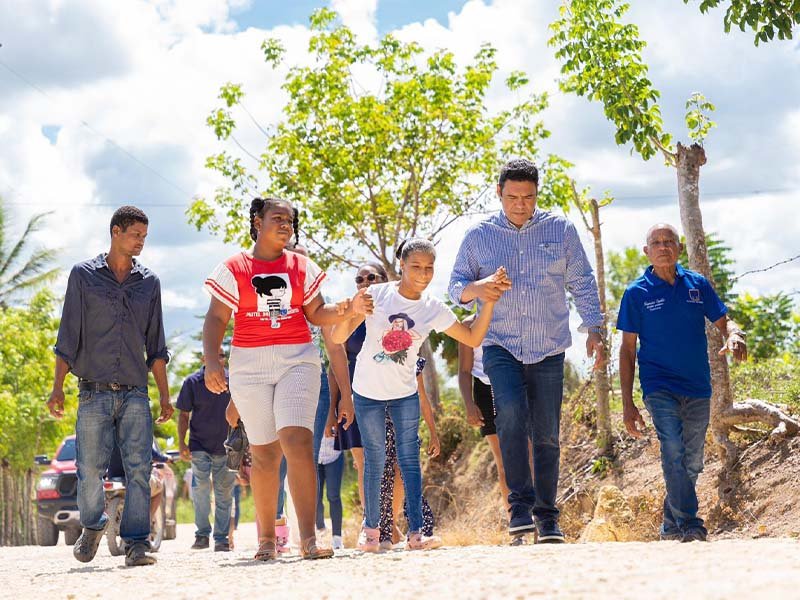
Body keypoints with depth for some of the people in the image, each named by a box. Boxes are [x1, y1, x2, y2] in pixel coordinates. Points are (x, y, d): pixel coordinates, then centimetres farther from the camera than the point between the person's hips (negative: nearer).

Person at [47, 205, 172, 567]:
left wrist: (164, 396, 11)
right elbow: (68, 336, 4)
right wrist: (57, 387, -3)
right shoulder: (83, 275, 6)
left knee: (139, 467, -9)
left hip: (135, 393, 2)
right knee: (90, 469, 0)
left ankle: (137, 544, -8)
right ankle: (92, 527, 25)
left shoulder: (149, 282, 13)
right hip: (94, 392, -2)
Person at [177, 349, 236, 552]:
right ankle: (202, 533, -3)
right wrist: (181, 443, -5)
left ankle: (221, 538, 12)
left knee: (224, 494, 4)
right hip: (200, 446, -2)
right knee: (200, 489, -15)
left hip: (225, 448, 2)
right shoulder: (192, 382, -1)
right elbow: (184, 415, 2)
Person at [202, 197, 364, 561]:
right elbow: (216, 319, 2)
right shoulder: (233, 270, 4)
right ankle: (267, 539, 14)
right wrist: (211, 361, -11)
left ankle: (308, 538, -20)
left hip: (298, 361, 1)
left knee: (298, 442, -16)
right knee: (264, 453, 2)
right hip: (250, 365, -1)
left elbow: (316, 314, 13)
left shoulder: (302, 267, 12)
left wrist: (347, 310, -6)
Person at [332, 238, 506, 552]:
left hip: (405, 394, 2)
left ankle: (415, 532, -3)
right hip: (368, 392, -2)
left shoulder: (434, 308, -7)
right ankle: (371, 528, 19)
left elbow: (473, 338, -3)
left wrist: (489, 300, -12)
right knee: (375, 459, 5)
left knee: (409, 459, -2)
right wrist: (352, 311, -37)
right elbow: (338, 338, -16)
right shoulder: (377, 295, -15)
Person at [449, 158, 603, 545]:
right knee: (511, 412, -25)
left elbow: (582, 282, 11)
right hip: (501, 345, -1)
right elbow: (455, 287, 8)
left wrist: (593, 329, 2)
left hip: (548, 349, 1)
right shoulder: (479, 235, 5)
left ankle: (547, 517, 14)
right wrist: (477, 289, -15)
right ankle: (520, 506, -19)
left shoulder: (560, 230, 6)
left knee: (546, 435, 3)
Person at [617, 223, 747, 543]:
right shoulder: (637, 293, 0)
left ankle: (671, 525, 25)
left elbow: (723, 321, 13)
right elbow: (627, 349, 2)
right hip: (660, 387, -4)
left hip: (698, 388, 4)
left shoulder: (698, 284, 6)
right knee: (674, 453, -21)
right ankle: (690, 527, -23)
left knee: (692, 463, 9)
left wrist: (734, 335, -14)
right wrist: (627, 404, -3)